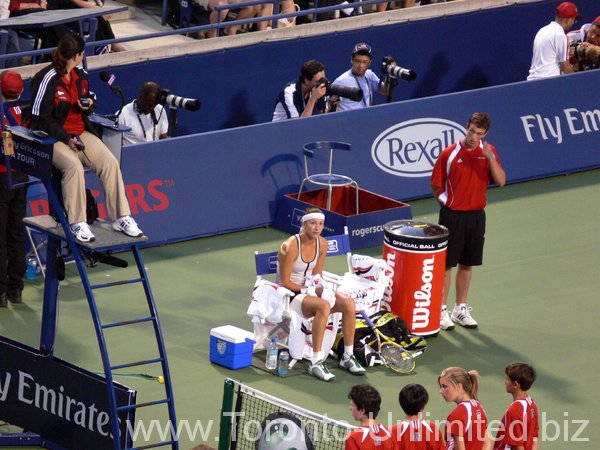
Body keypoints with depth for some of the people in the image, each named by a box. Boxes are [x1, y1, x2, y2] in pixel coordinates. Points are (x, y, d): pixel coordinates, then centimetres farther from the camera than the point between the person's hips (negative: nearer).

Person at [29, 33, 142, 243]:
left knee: (110, 161, -16)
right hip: (53, 137, -6)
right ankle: (77, 223, -28)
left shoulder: (81, 75, 9)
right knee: (73, 166, -34)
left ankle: (121, 218, -11)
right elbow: (40, 118, -13)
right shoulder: (47, 79, -14)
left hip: (80, 133, 7)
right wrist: (66, 139, -20)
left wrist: (88, 105, -1)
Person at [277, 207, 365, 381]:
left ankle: (348, 356, -6)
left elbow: (316, 275, 10)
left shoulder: (322, 244, 2)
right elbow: (284, 282, -17)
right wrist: (311, 291, -20)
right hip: (289, 295, -7)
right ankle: (316, 363, -35)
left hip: (308, 290, 7)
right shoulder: (291, 246, -19)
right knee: (323, 306, -36)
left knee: (348, 302, -15)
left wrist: (319, 288, -12)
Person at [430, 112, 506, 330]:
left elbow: (501, 181, -8)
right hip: (452, 216, -4)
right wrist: (448, 203, -5)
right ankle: (442, 310, 10)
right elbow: (436, 186, 0)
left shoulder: (488, 152, 1)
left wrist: (490, 157, -19)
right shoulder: (449, 154, -9)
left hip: (476, 215, 4)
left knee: (467, 264, 13)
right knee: (446, 265, 1)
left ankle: (460, 308, 24)